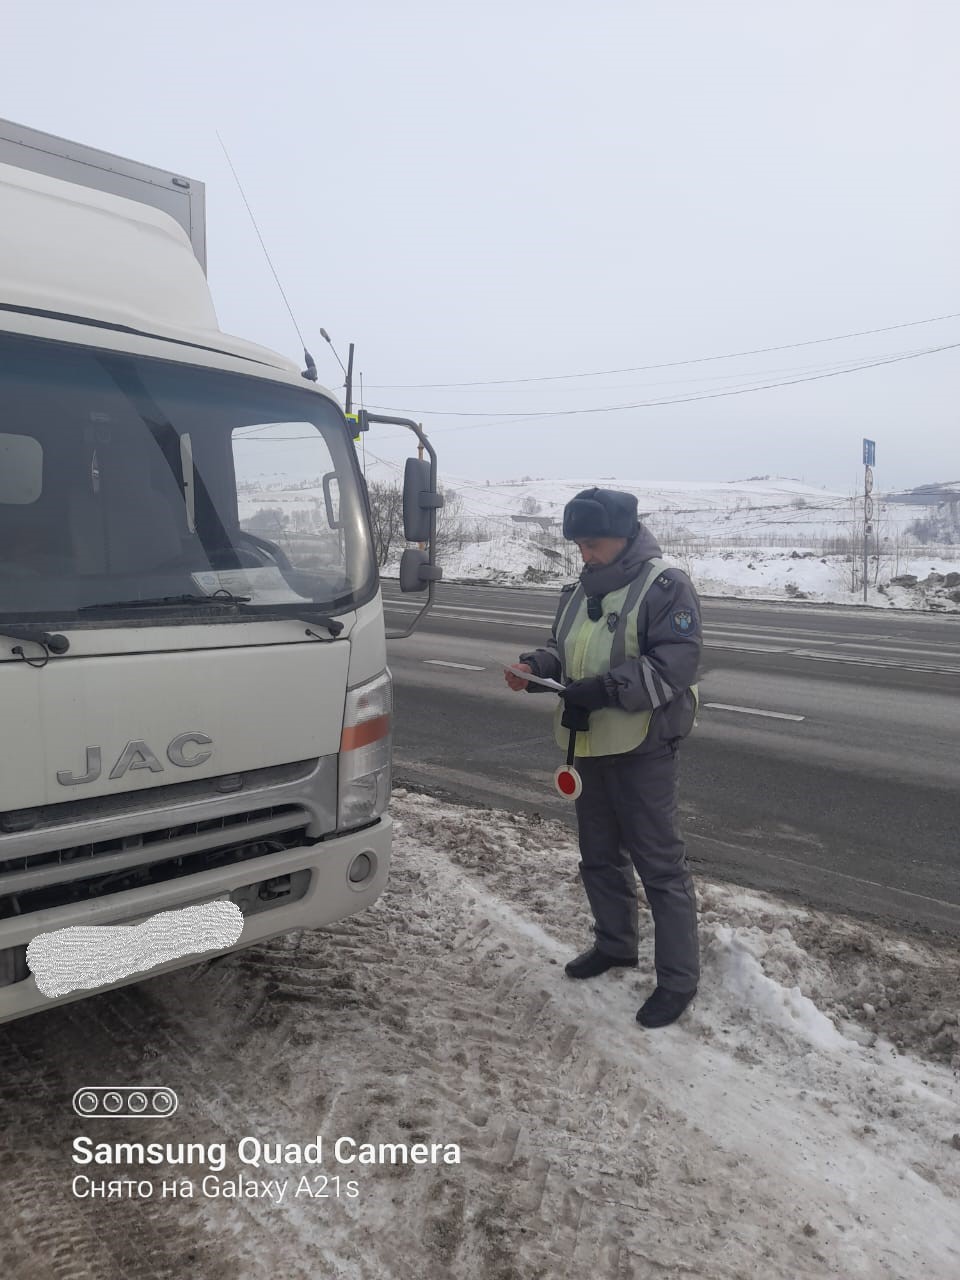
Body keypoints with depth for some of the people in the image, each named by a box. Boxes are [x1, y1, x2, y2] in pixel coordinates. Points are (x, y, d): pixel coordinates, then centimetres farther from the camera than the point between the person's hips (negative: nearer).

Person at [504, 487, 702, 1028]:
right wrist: (536, 667, -5)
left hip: (642, 747, -8)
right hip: (590, 742, 8)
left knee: (660, 863, 0)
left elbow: (674, 664, -21)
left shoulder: (666, 586, -13)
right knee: (600, 853, 20)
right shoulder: (583, 590, 11)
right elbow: (563, 650, 17)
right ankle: (615, 943, 40)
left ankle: (679, 978, 13)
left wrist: (603, 689, -27)